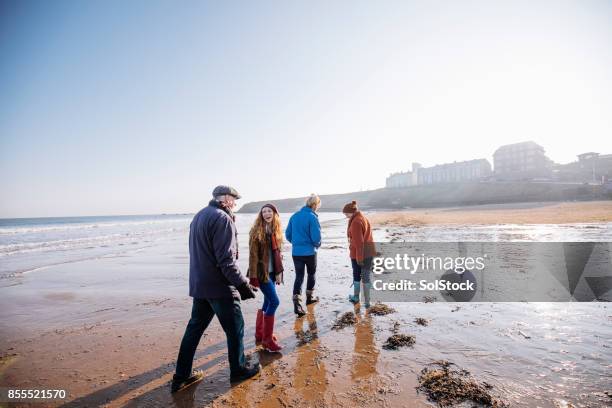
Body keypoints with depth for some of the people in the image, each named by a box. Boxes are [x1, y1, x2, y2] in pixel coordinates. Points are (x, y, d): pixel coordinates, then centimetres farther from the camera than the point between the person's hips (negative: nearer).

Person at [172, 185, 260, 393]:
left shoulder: (199, 216, 12)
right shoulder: (222, 218, -18)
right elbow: (226, 259, -24)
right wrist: (242, 284, -20)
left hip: (198, 285, 9)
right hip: (220, 286, -9)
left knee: (194, 328, 17)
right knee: (235, 327, 10)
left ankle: (182, 376, 26)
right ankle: (239, 369, 26)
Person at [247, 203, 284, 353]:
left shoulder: (275, 230, 9)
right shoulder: (257, 231, -11)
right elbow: (253, 254, -14)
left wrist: (279, 272, 8)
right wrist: (253, 276, -17)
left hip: (272, 272, 7)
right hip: (262, 272, -7)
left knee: (267, 302, 12)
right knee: (274, 301, -9)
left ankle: (259, 335, 27)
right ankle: (267, 339, 3)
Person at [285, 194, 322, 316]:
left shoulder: (294, 216, 4)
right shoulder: (312, 217, -15)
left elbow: (288, 235, 7)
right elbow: (316, 237, -19)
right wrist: (317, 244, 3)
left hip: (296, 252, 4)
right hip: (309, 252, -4)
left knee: (299, 276, 6)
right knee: (311, 274, 19)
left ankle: (297, 304, -6)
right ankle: (310, 297, 33)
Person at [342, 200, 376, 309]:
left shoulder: (356, 222, -19)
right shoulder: (363, 218, 10)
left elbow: (358, 242, -21)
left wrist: (359, 258, -19)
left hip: (358, 254, -7)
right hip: (368, 252, 7)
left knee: (356, 275, 12)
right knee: (366, 277, 10)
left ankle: (356, 297, 28)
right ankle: (366, 301, 15)